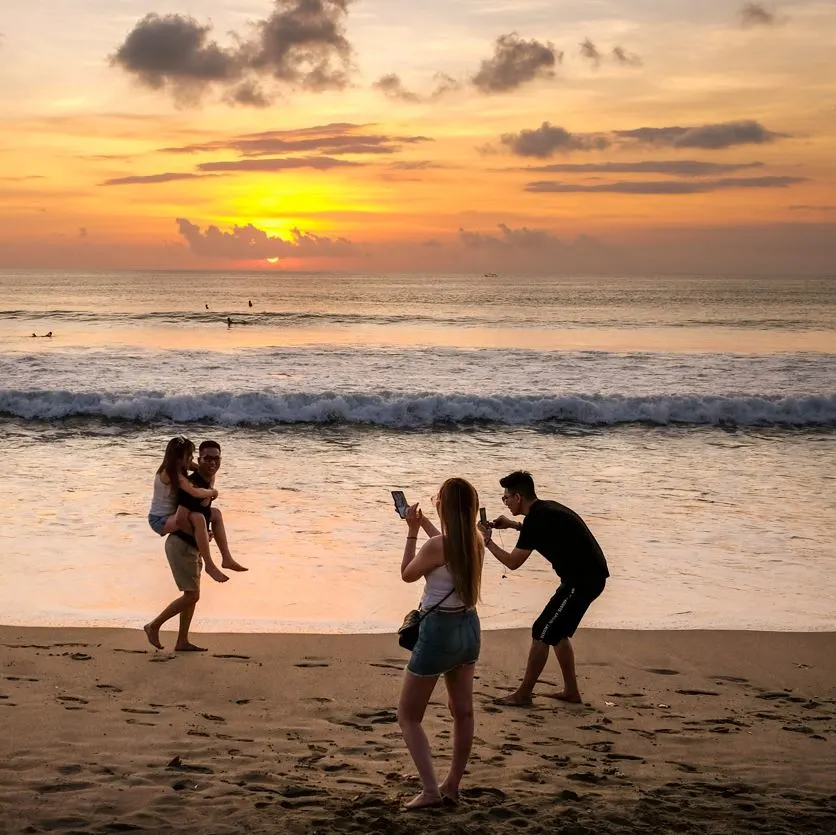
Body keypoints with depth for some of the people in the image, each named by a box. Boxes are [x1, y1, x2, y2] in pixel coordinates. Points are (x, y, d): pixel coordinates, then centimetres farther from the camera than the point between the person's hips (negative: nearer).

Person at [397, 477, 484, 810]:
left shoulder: (435, 546, -23)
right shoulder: (475, 542, -2)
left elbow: (407, 574, -4)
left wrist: (412, 531, 2)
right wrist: (425, 525, 28)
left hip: (439, 630, -7)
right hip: (468, 627, 8)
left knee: (408, 716, 5)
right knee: (463, 711, 18)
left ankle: (430, 790, -3)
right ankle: (452, 786, 28)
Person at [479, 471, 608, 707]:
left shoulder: (536, 519, -17)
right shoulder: (546, 509, 11)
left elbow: (513, 562, -13)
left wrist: (488, 541, 0)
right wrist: (514, 525, 27)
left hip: (583, 579, -10)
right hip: (590, 575, 10)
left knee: (542, 633, -2)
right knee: (557, 632, 19)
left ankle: (523, 693, 5)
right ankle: (571, 690, 24)